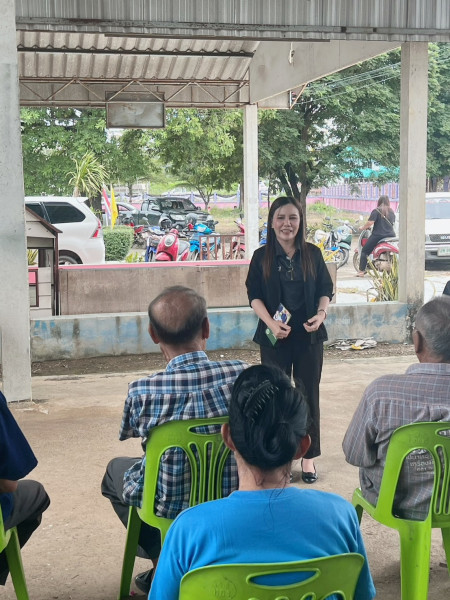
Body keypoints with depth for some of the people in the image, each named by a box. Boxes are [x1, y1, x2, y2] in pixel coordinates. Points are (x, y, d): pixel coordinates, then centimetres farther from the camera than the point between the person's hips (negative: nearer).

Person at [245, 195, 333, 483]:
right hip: (275, 337, -1)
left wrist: (321, 313, -13)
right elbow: (254, 295, -3)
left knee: (309, 395, 6)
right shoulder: (262, 257, -1)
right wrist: (272, 324, -17)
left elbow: (326, 290, 7)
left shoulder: (312, 254, 2)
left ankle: (308, 456, 18)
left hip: (309, 336, 1)